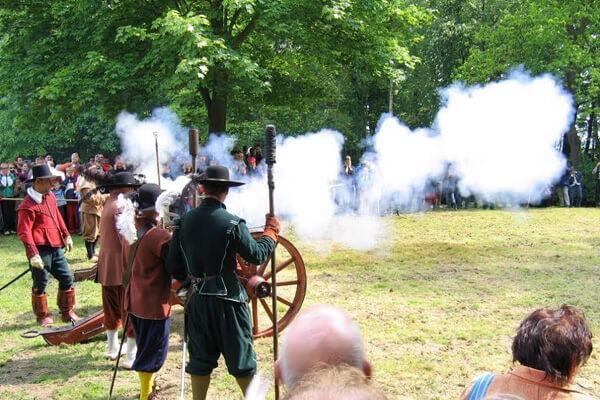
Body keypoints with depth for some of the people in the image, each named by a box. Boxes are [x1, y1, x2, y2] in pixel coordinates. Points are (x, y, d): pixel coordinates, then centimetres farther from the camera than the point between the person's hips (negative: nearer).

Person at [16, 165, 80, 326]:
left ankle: (67, 312, 26)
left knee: (67, 279, 12)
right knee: (40, 284, 5)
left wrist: (66, 235, 25)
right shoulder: (28, 205, -16)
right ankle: (42, 316, 19)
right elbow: (24, 231, -17)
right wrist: (33, 254, -22)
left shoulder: (50, 196, 10)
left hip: (56, 248, 8)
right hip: (41, 250, -8)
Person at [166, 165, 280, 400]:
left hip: (198, 299, 4)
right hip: (228, 298, -4)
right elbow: (257, 256, -9)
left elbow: (173, 265, 5)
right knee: (241, 358, 9)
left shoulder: (184, 222, 0)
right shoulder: (231, 223, -14)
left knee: (200, 359, 15)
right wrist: (271, 231, 5)